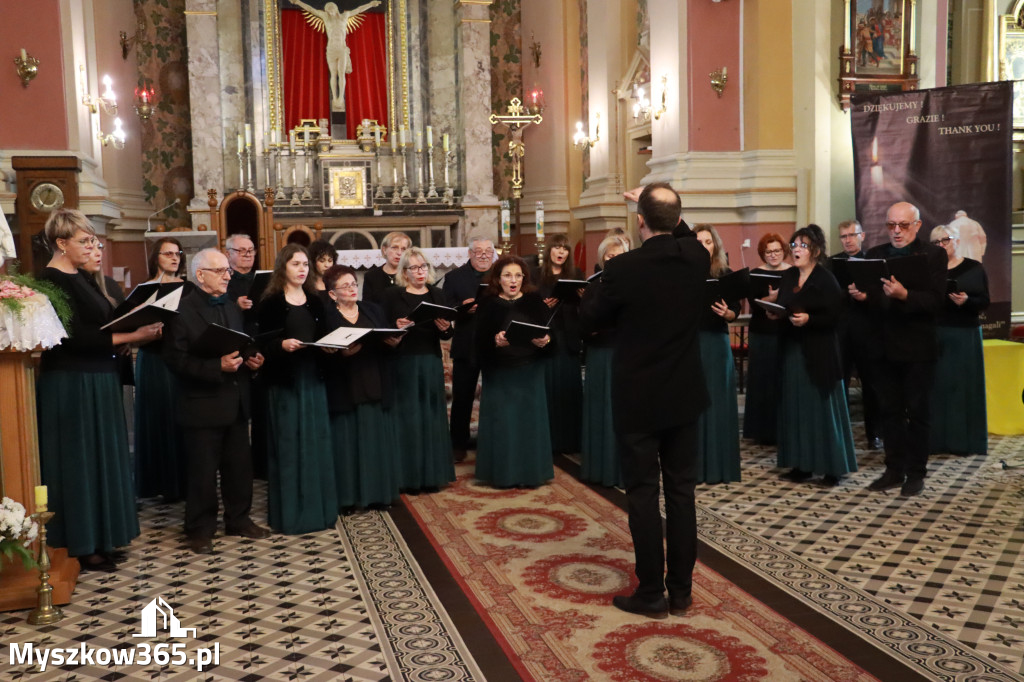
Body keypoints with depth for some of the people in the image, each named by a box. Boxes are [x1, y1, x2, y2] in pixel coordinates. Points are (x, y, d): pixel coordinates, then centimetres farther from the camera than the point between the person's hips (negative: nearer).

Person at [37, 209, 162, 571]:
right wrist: (131, 336, -25)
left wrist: (137, 322, -2)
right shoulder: (51, 281, -15)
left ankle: (99, 537, 24)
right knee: (78, 460, 1)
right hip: (71, 384, -9)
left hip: (97, 380, 9)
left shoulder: (83, 278, 13)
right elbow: (74, 337, -23)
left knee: (100, 456, 13)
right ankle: (81, 545, 14)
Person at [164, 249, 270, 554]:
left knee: (240, 466, 14)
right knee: (203, 471, 3)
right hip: (203, 403, -7)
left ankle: (238, 519, 29)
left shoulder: (232, 307, 13)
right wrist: (217, 367, -25)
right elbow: (176, 359, -17)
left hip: (236, 402, 7)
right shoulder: (183, 309, -11)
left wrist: (252, 360, 1)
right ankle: (200, 529, 18)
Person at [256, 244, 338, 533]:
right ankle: (290, 512, 9)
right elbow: (262, 342, -8)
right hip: (284, 380, -5)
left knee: (316, 441, 8)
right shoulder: (271, 302, -4)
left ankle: (318, 507, 20)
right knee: (288, 444, 0)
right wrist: (282, 344, -26)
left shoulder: (315, 301, 12)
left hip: (312, 377, 5)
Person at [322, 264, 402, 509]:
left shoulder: (373, 310, 12)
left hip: (377, 389, 4)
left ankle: (379, 492, 18)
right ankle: (349, 496, 11)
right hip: (345, 392, -4)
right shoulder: (325, 316, -2)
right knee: (348, 442, 2)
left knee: (378, 440, 8)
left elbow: (388, 339, 9)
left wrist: (394, 341, -12)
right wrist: (343, 353, -26)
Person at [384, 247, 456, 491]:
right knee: (407, 418, -1)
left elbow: (447, 335, 9)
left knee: (432, 416, 7)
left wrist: (445, 328, -13)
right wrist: (396, 327, -24)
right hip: (404, 363, -3)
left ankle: (432, 474, 17)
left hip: (431, 363, 4)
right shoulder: (393, 295, 0)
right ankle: (409, 475, 9)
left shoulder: (436, 294, 11)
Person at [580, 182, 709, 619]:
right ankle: (681, 590, 21)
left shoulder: (622, 268, -18)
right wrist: (669, 214, 22)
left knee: (642, 493, 5)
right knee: (682, 491, 11)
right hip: (684, 394, 5)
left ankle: (652, 593, 13)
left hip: (638, 398, -4)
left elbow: (592, 318, -1)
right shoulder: (697, 258, -4)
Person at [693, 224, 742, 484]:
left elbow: (735, 312, 2)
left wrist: (726, 313, -18)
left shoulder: (726, 274, 4)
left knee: (717, 402, 3)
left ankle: (719, 466, 11)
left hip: (716, 343, 0)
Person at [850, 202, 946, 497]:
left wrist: (904, 295, -33)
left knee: (917, 412, 6)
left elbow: (934, 300, -17)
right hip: (884, 346, 4)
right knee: (890, 411, 11)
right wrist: (860, 295, -18)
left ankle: (916, 473, 18)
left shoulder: (933, 255, -6)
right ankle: (894, 470, 21)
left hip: (917, 348, -4)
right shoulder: (874, 254, 7)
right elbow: (870, 298, 5)